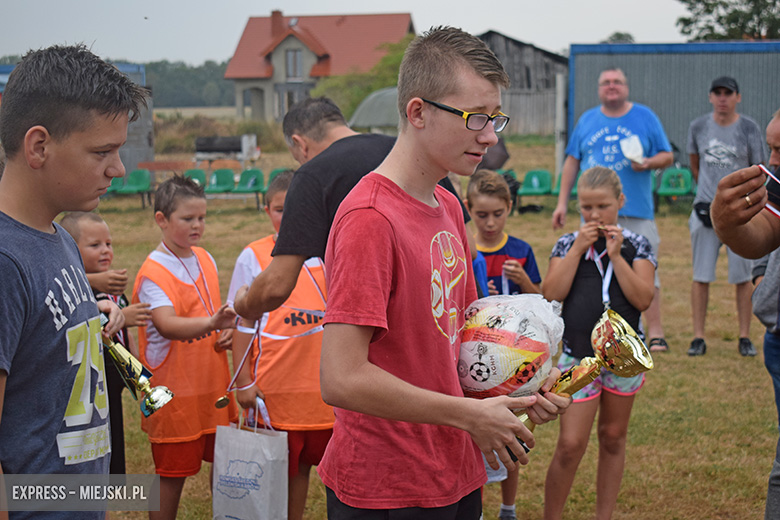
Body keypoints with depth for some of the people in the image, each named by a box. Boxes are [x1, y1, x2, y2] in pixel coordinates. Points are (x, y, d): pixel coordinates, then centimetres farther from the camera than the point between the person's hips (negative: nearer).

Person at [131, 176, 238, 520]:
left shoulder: (205, 259, 8)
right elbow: (166, 324, -30)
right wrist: (210, 323, -46)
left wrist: (228, 330, 0)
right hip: (175, 389, -7)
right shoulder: (154, 271, -15)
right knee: (172, 472, 2)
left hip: (213, 384, 7)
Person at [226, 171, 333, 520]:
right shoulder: (253, 257, -2)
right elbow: (243, 324, -1)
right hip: (272, 384, -3)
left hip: (318, 383, 3)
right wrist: (243, 381, -5)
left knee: (302, 463, 12)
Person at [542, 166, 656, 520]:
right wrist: (578, 249, -12)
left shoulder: (636, 246, 1)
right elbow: (551, 294, -11)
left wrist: (616, 255, -15)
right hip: (578, 354, -1)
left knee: (613, 438, 13)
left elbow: (642, 299, -11)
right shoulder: (567, 244, 2)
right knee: (571, 444, -6)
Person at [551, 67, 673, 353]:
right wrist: (562, 202, 10)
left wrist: (649, 163, -14)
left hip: (637, 211, -2)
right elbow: (572, 161, 15)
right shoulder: (587, 120, 13)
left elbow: (667, 155, 8)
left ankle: (655, 332, -2)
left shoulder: (645, 117, 7)